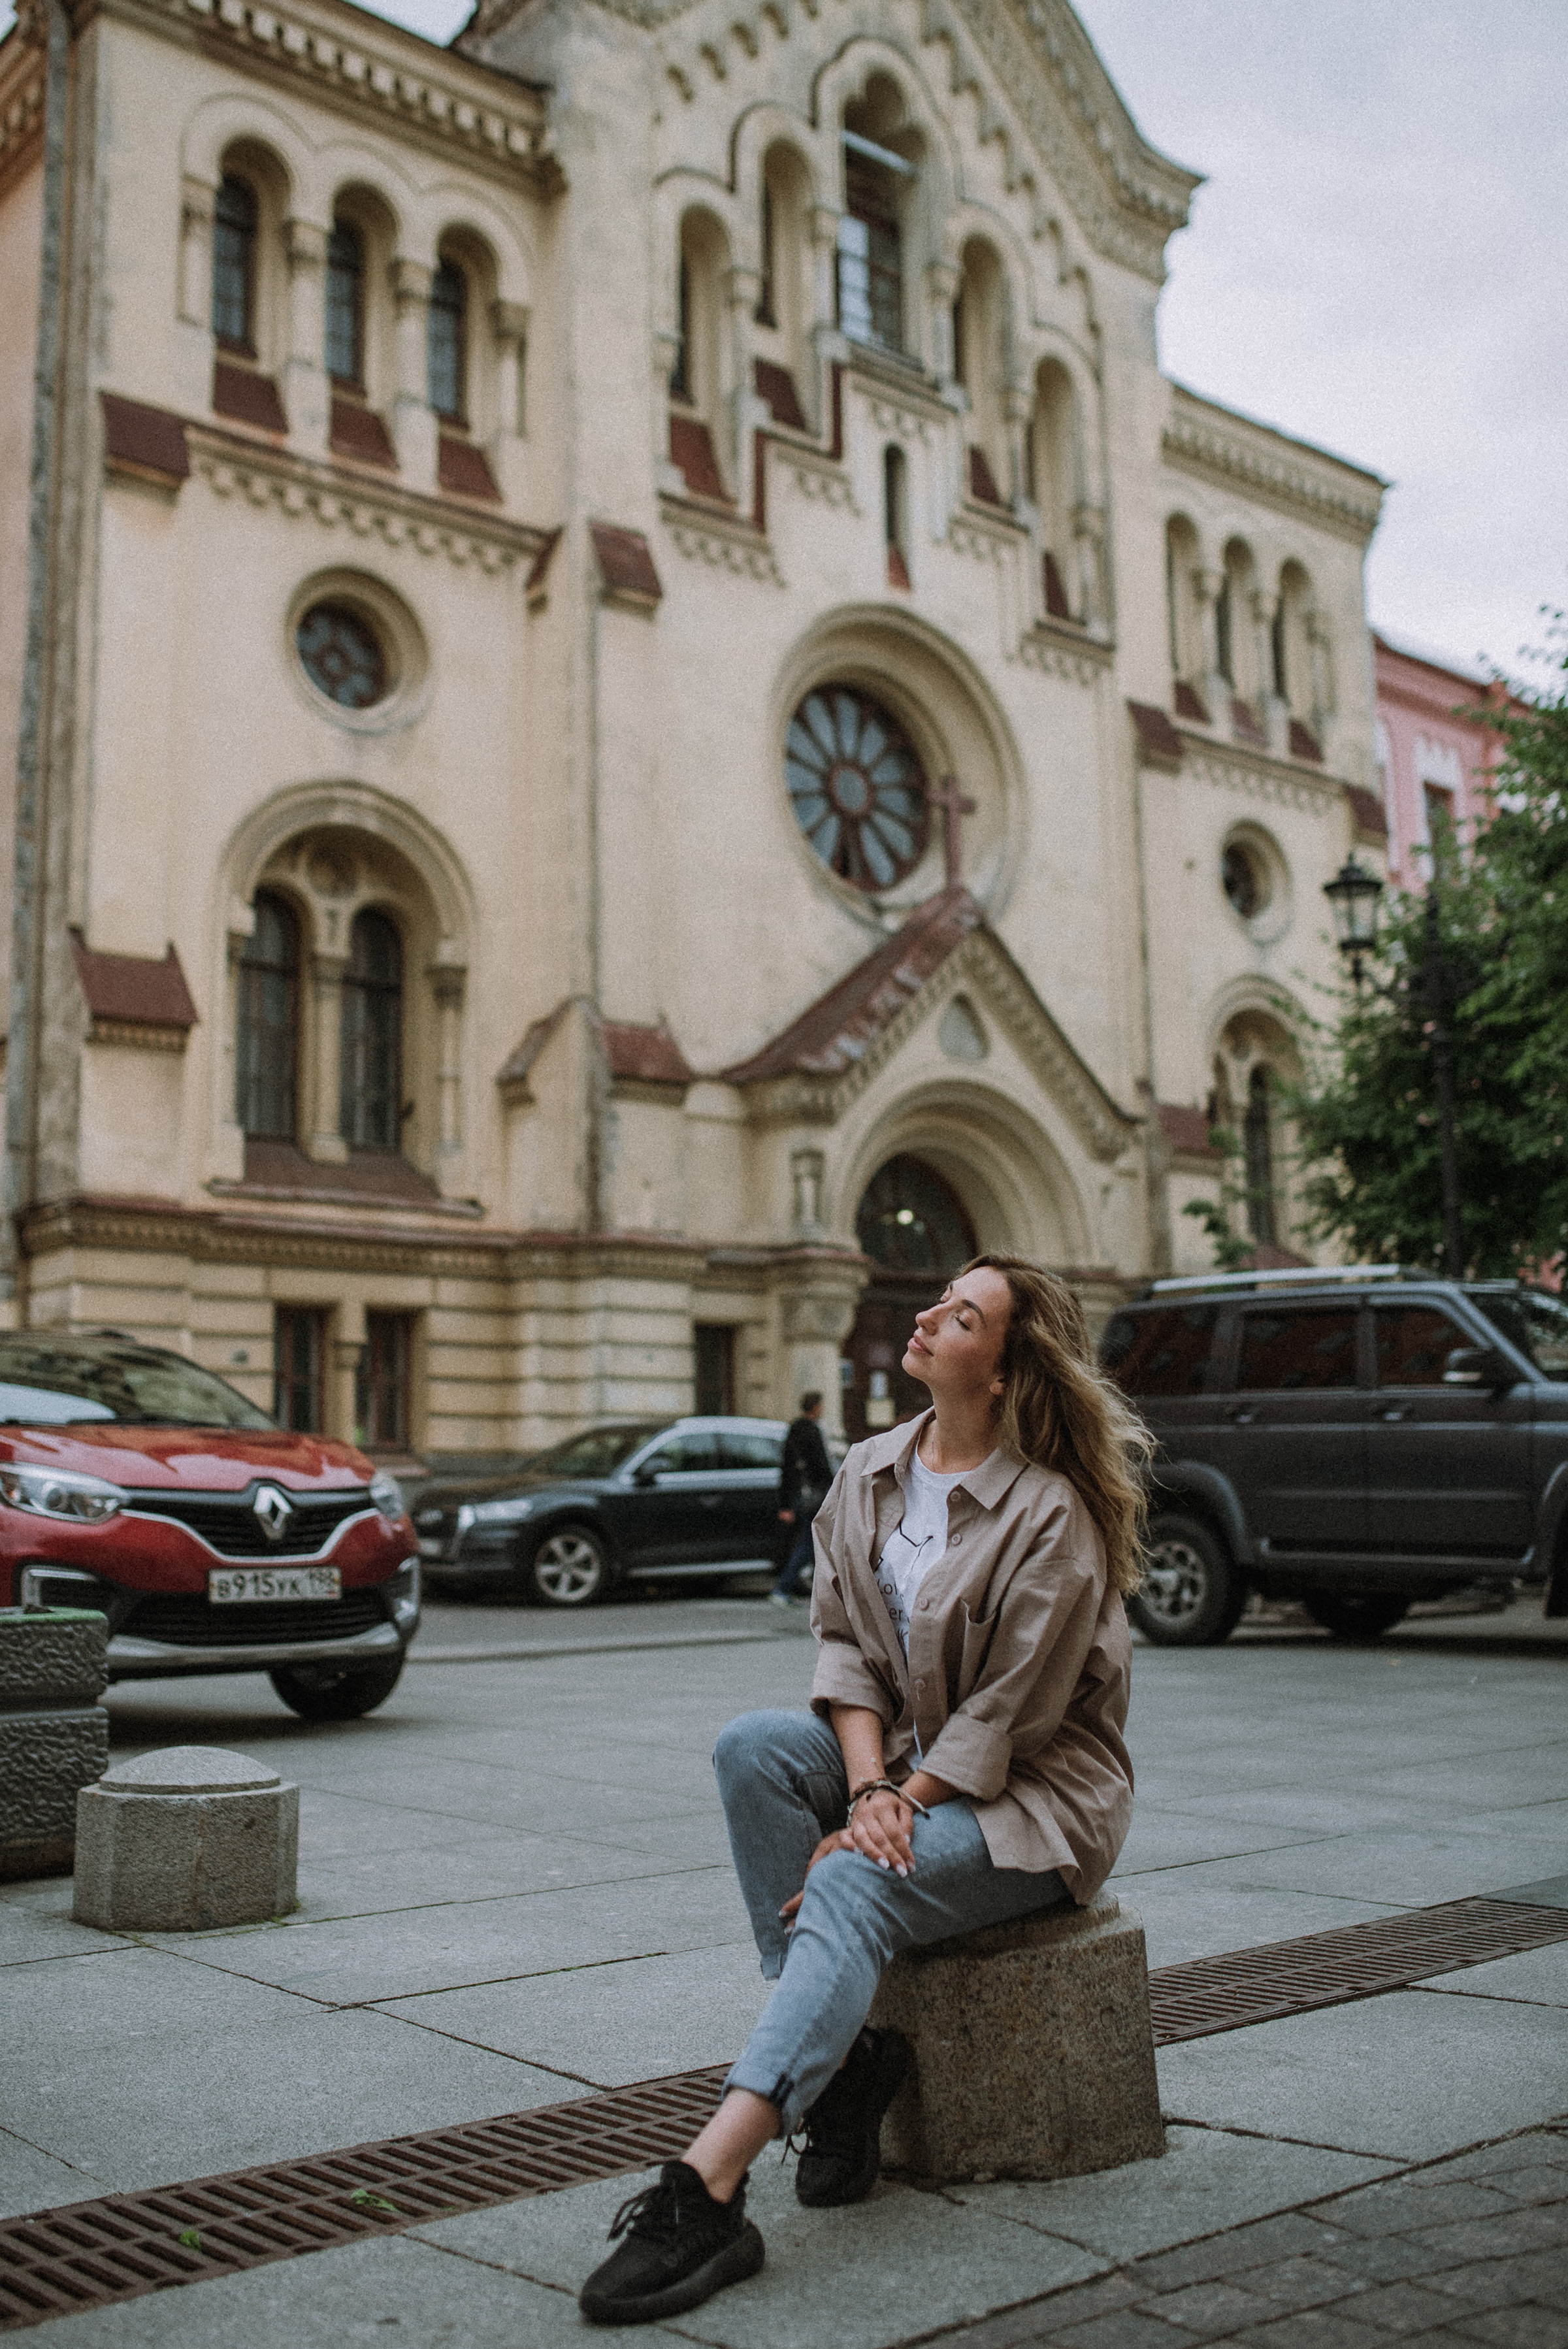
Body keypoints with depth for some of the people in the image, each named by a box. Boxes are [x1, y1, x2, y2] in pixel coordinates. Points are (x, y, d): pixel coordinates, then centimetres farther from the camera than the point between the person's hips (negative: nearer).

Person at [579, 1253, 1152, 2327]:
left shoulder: (1051, 1517, -17)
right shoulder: (870, 1474, 4)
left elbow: (1003, 1721, -17)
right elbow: (846, 1645, 1)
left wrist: (876, 1826, -21)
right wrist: (868, 1787, -16)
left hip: (1028, 1796, -6)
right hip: (906, 1760, 7)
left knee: (854, 1887, -31)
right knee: (753, 1744, -21)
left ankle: (707, 2192, -39)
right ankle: (845, 2054, -17)